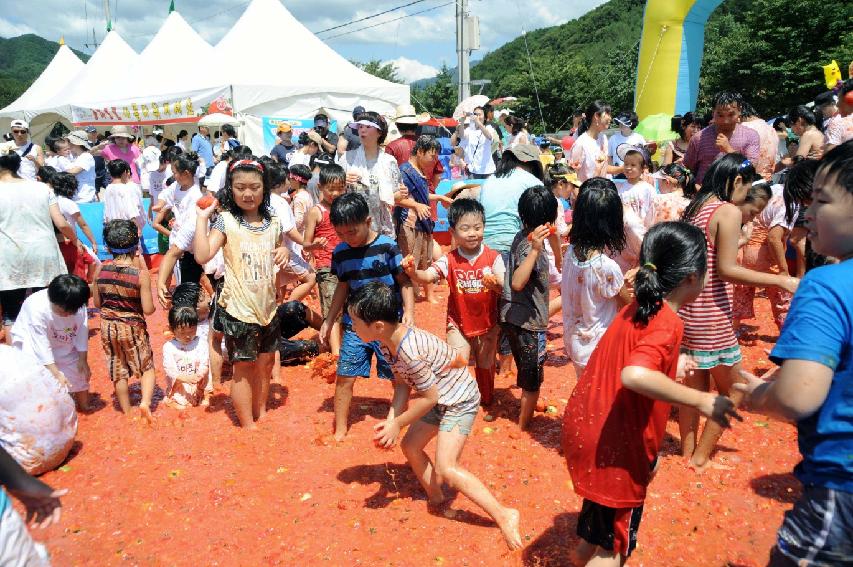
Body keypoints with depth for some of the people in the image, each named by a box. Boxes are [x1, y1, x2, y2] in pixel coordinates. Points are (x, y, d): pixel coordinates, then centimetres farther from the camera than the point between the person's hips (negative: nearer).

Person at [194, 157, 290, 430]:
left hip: (267, 306, 5)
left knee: (265, 362, 16)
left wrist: (284, 252, -2)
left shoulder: (273, 222, 4)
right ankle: (248, 425, 17)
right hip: (238, 308, -5)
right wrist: (202, 217, -21)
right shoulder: (225, 220, -10)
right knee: (243, 367, 4)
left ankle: (261, 413, 35)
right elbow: (202, 256, -22)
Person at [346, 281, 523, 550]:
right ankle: (436, 498, 33)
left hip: (459, 400, -10)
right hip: (440, 399, 10)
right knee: (410, 446, 16)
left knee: (445, 468, -16)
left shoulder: (409, 351, -35)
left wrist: (397, 424, -15)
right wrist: (390, 420, -13)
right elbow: (402, 385, 0)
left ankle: (504, 516, -8)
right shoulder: (387, 341, -7)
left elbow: (429, 397, -25)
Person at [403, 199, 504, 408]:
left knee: (485, 365, 16)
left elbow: (504, 288, -15)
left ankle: (487, 402, 39)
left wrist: (495, 284, -37)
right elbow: (427, 276, -21)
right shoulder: (449, 260, -9)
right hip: (458, 322, -1)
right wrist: (413, 272, -42)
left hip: (487, 322, 1)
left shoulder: (493, 257, -10)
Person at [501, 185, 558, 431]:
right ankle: (523, 427, 22)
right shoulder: (530, 246, -23)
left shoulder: (522, 237, 3)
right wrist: (535, 250, -42)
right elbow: (517, 283, -36)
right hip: (528, 322, -9)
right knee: (533, 380, 8)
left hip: (513, 317, 9)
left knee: (526, 372, 28)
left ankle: (528, 409, 47)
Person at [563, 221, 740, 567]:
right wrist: (701, 401, -32)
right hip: (614, 443, -8)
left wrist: (672, 367, 24)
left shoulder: (637, 310, 4)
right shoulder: (668, 324, -22)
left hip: (586, 423, 8)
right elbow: (634, 375, -39)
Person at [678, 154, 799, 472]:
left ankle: (688, 451, 28)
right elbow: (726, 269, -19)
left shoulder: (695, 207, 10)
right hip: (711, 316, -8)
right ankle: (700, 457, 16)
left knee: (694, 384, 18)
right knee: (732, 392, 10)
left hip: (686, 311, 8)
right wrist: (782, 281, -16)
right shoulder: (729, 211, -13)